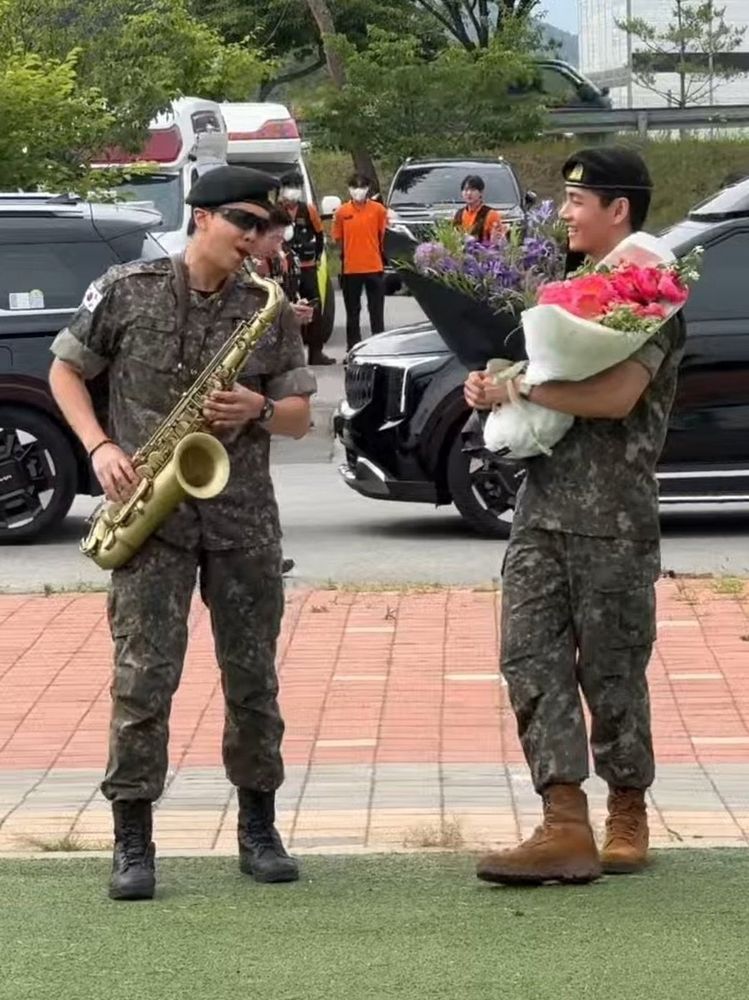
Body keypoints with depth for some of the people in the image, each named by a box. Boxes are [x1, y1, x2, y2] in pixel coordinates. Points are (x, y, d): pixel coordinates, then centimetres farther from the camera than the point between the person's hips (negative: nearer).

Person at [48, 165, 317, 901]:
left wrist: (259, 409, -13)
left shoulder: (269, 311, 5)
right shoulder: (125, 291, -2)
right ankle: (133, 843, -2)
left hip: (242, 515, 3)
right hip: (151, 510, -2)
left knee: (252, 675, 7)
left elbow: (300, 418, 9)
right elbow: (65, 369, 8)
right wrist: (100, 446, -7)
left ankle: (258, 831, 20)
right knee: (144, 673, -8)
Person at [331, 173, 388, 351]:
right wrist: (347, 254, 3)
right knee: (352, 312, 8)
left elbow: (384, 236, 4)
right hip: (350, 268, 1)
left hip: (374, 267, -1)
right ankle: (352, 349, 13)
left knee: (376, 311, 4)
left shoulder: (378, 209, -2)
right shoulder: (342, 212, 0)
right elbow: (338, 238, 7)